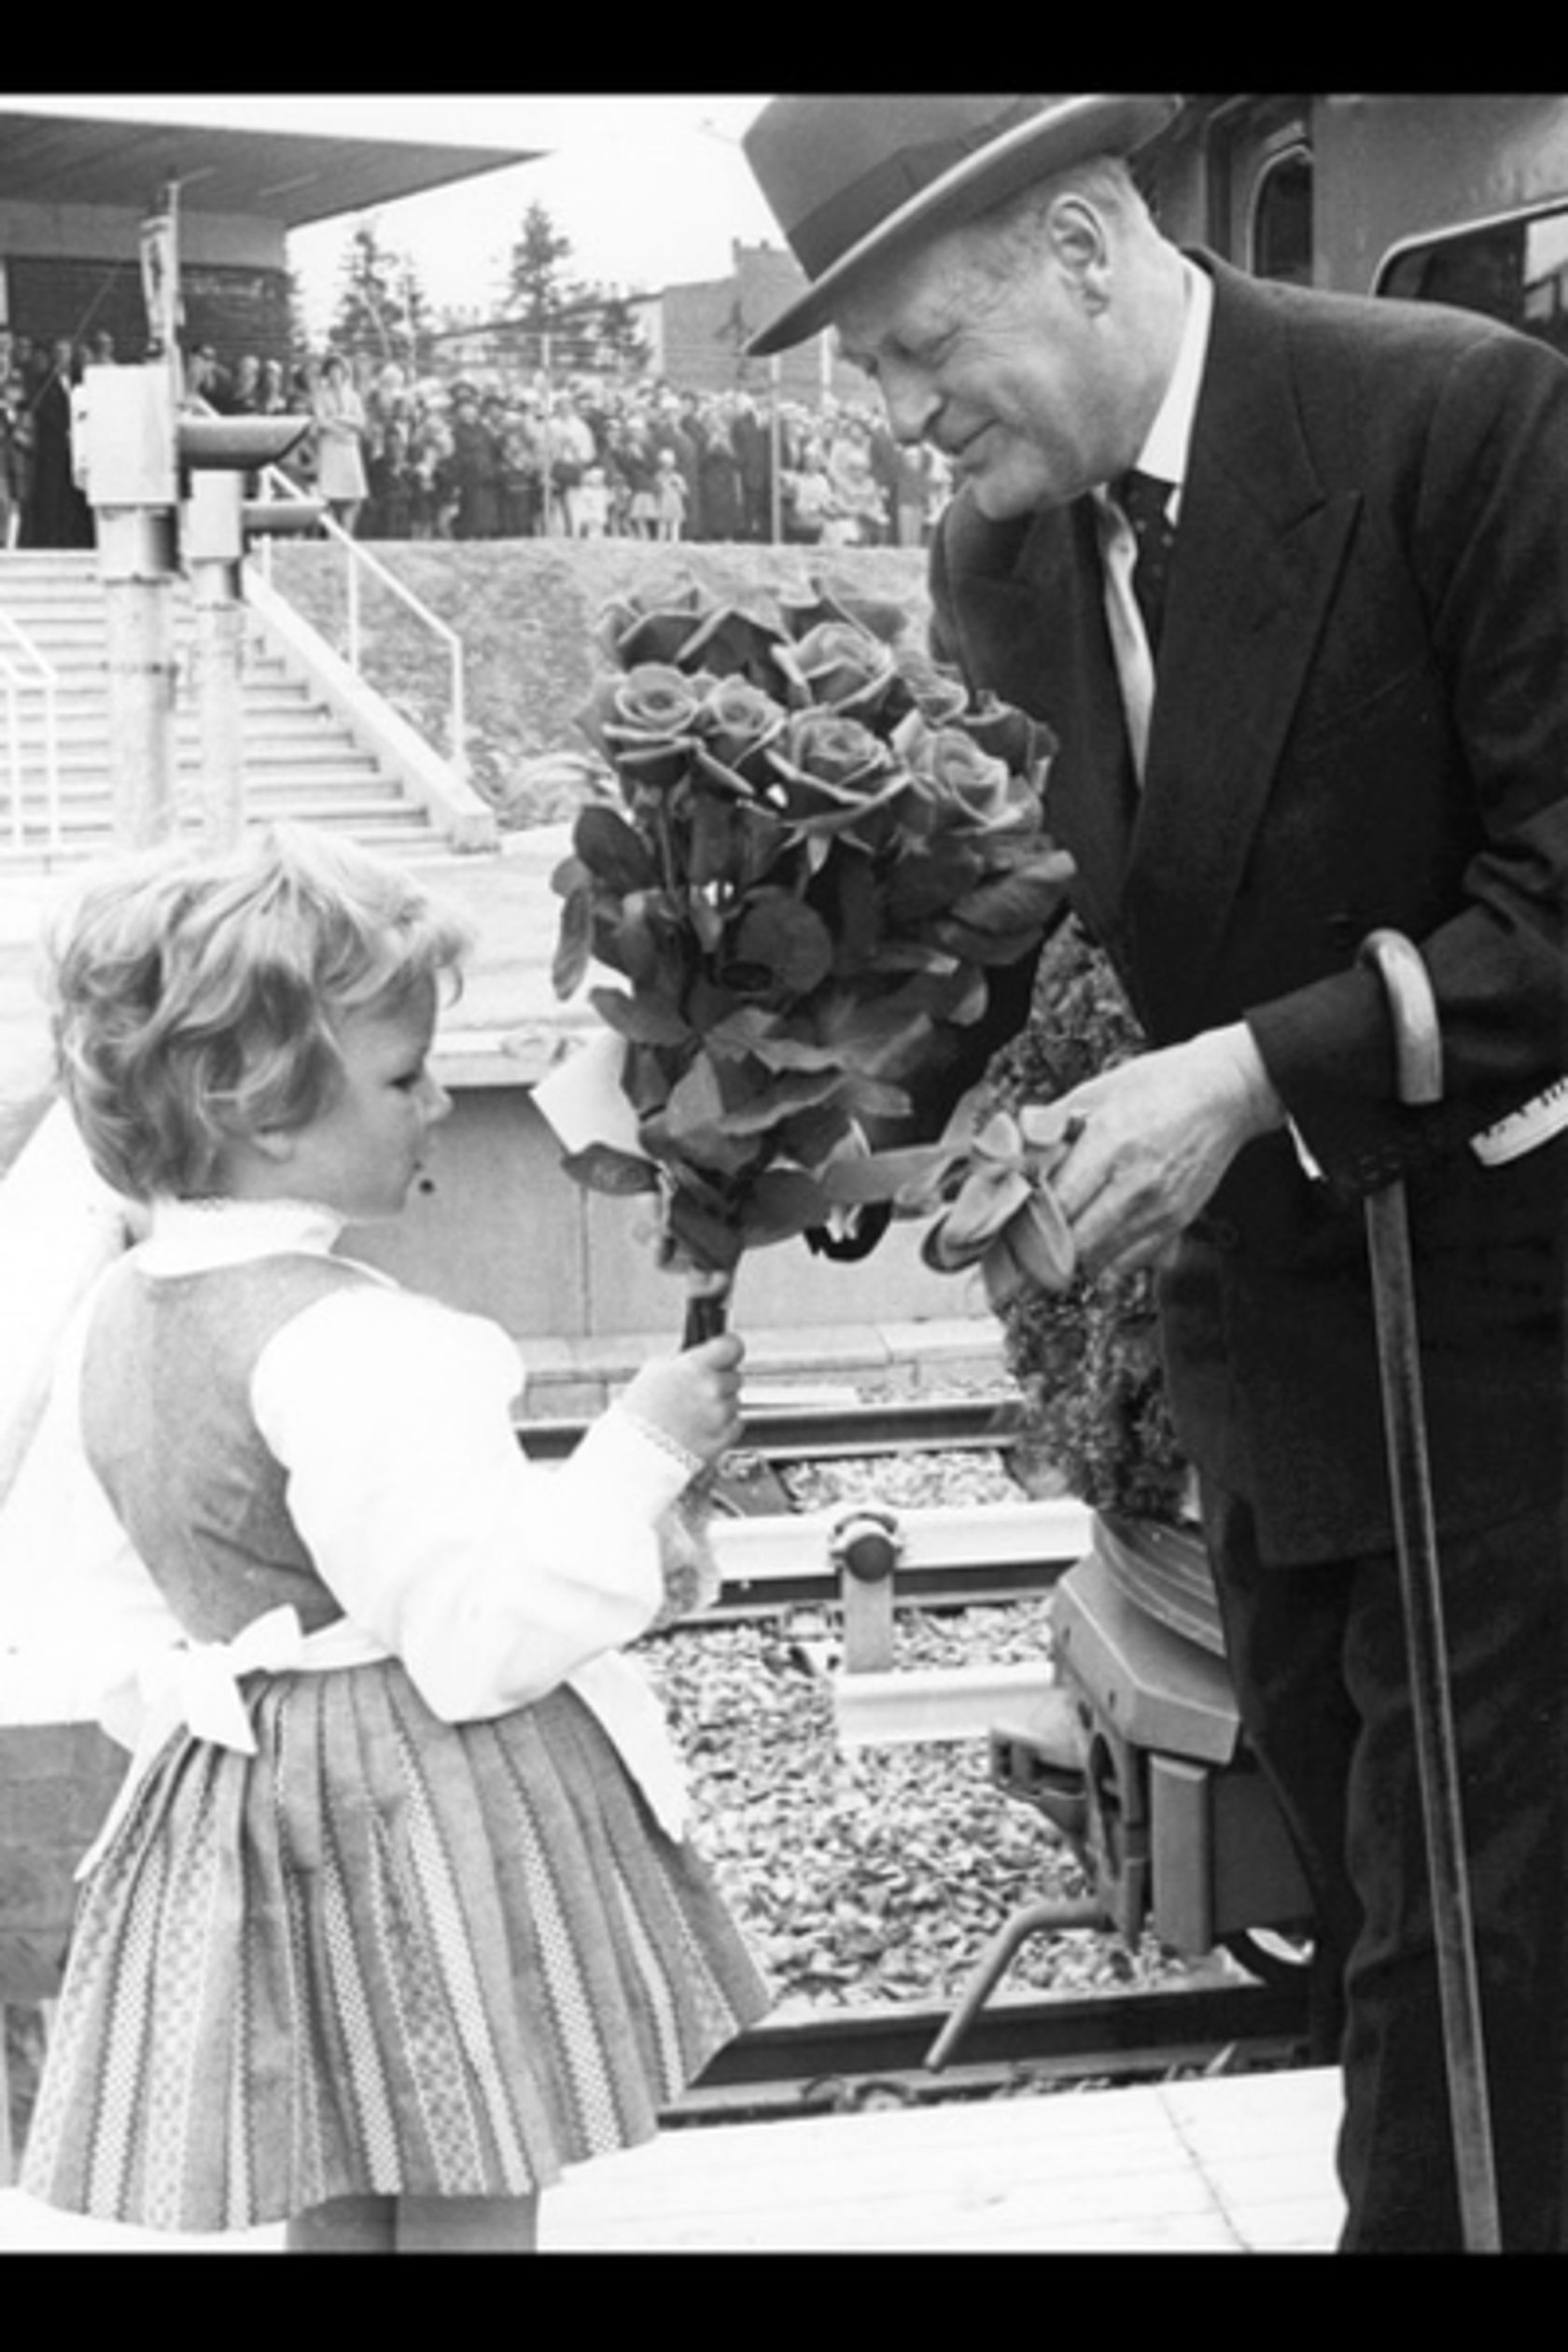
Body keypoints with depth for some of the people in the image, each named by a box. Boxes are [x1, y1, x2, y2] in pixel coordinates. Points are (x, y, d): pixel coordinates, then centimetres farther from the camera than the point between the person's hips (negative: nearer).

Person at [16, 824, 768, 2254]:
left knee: (334, 2200, 21)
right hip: (429, 1817, -9)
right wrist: (638, 1457, -18)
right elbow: (481, 1636, -25)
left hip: (244, 1802, 9)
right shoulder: (348, 1345, -25)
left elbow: (115, 1588, 14)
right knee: (474, 2206, 6)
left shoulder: (115, 1317, 4)